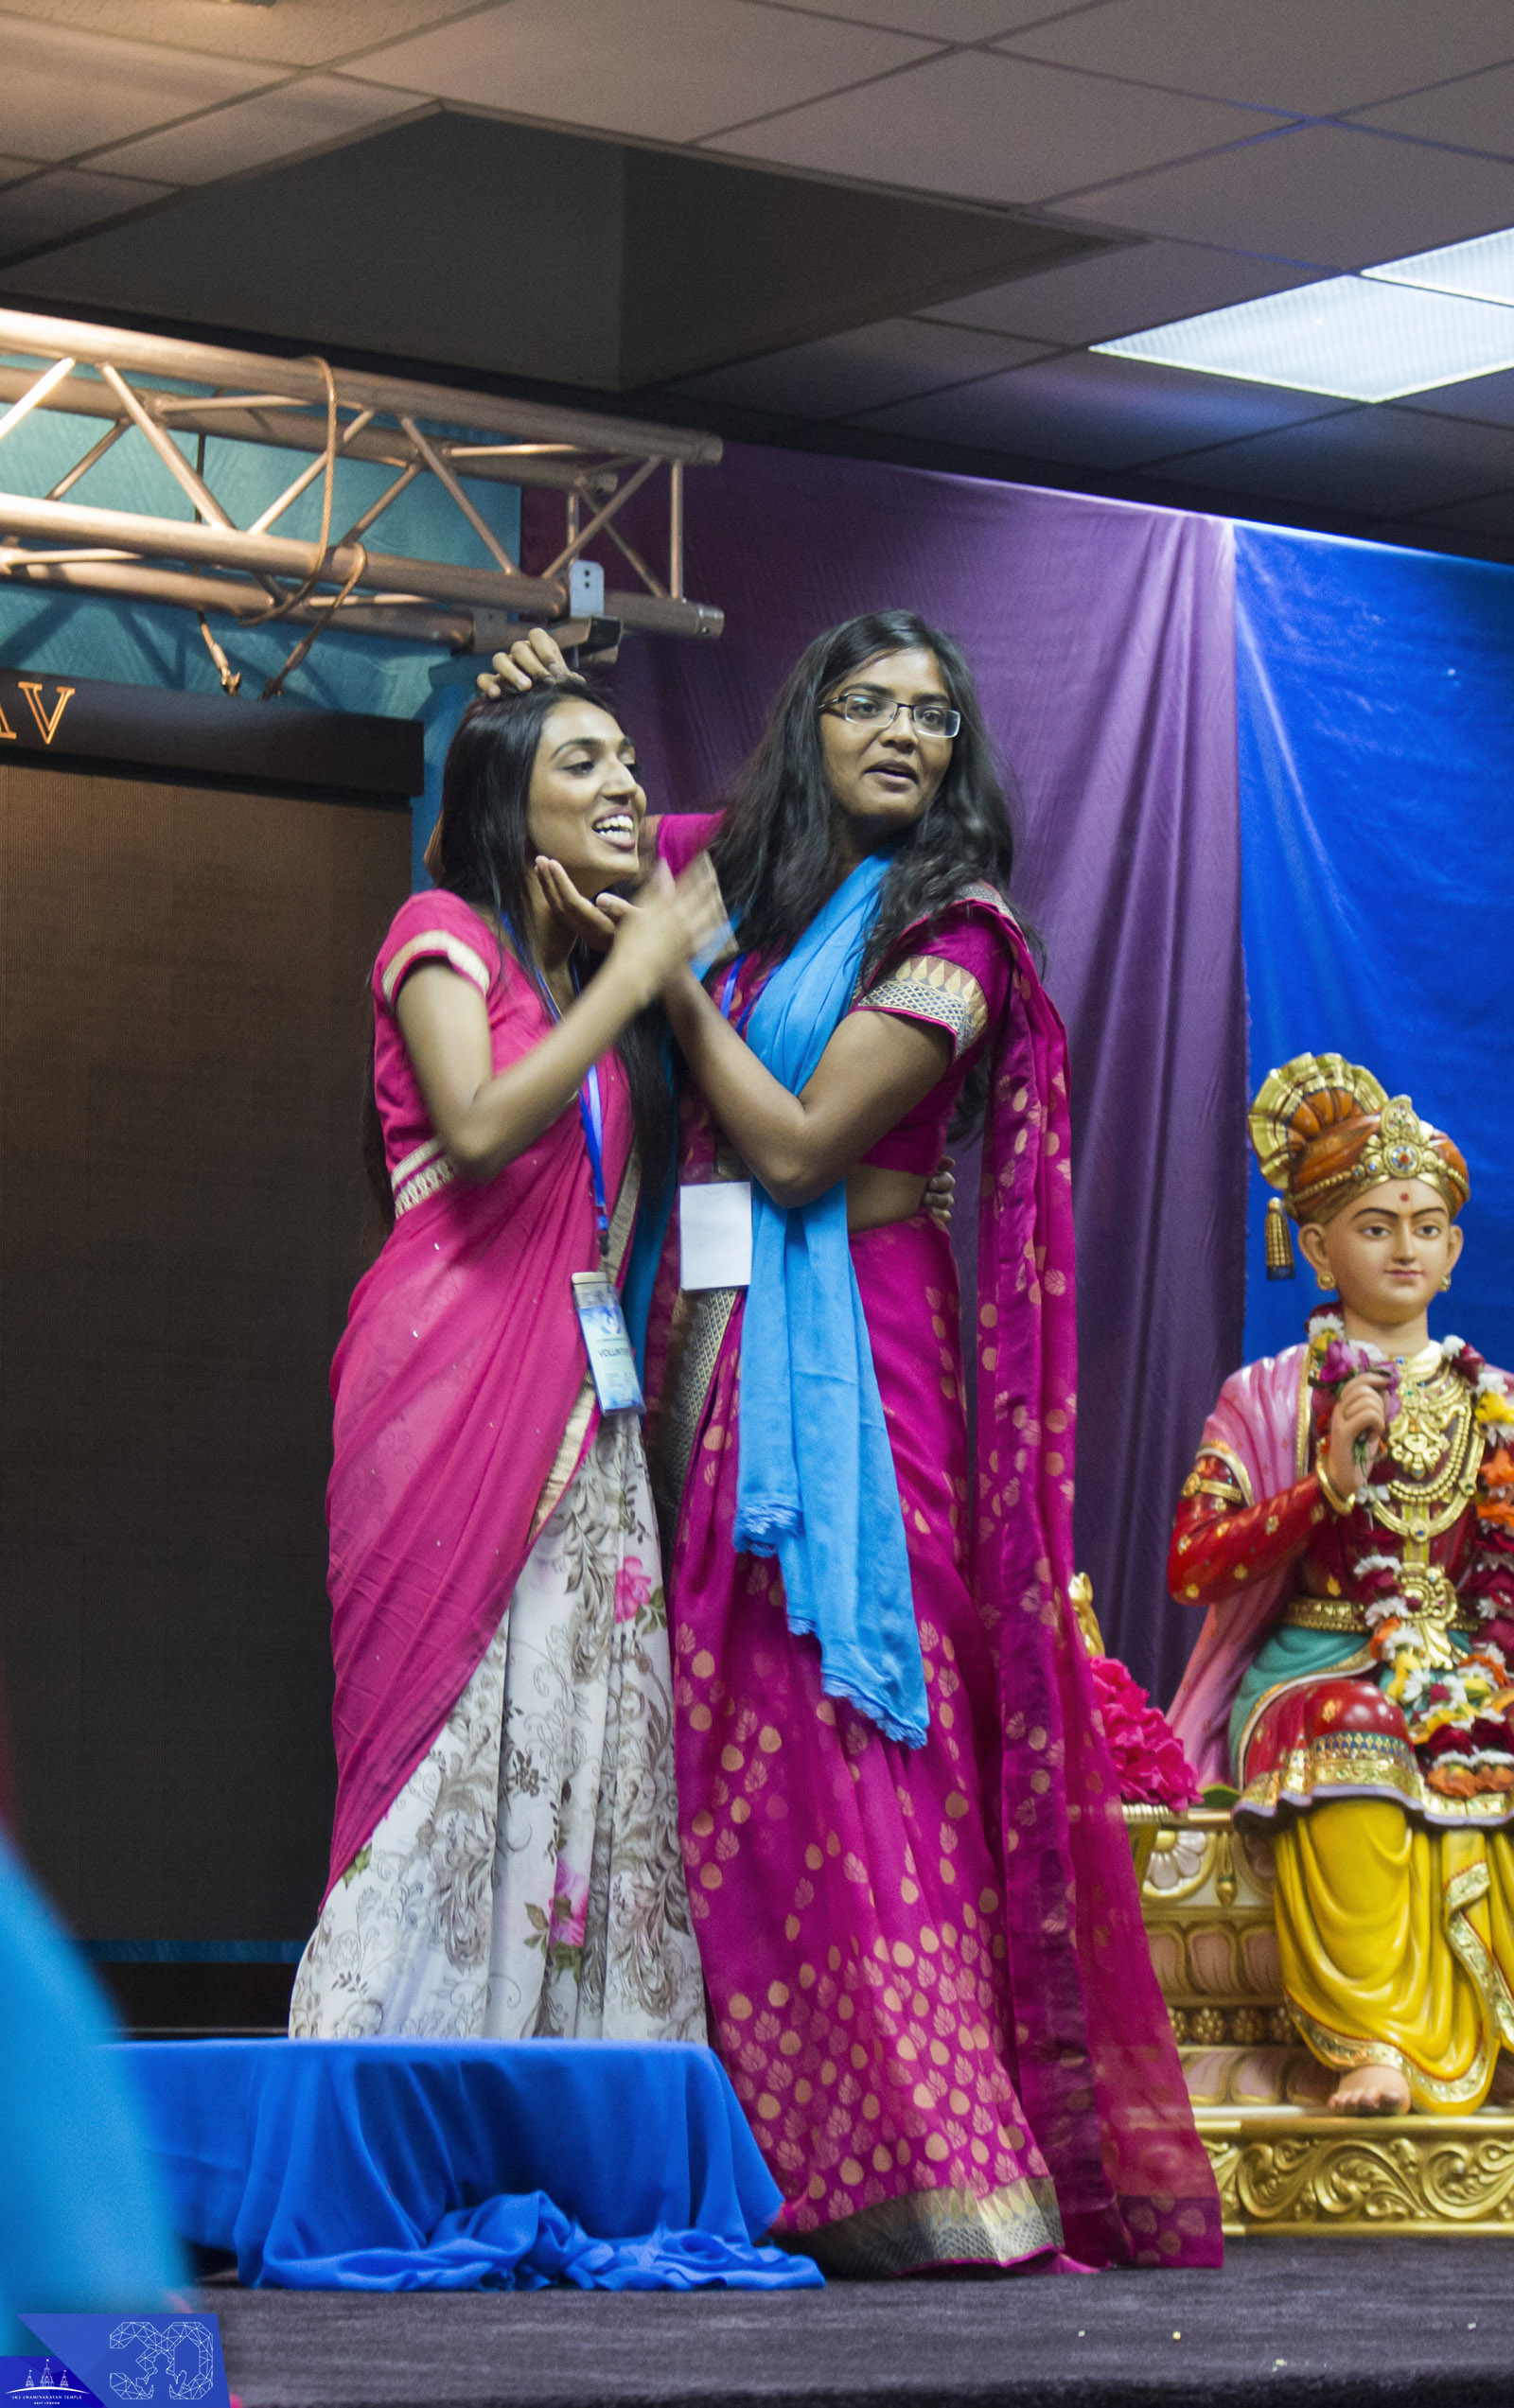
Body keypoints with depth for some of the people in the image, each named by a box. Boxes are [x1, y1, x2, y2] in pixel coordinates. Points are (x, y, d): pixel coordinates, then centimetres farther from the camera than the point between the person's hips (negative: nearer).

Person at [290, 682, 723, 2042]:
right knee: (451, 1726, -11)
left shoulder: (598, 970, 21)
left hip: (580, 1393, 7)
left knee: (586, 1735, -1)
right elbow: (478, 1127, -15)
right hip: (452, 1386, -7)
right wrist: (629, 978, -9)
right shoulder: (445, 934, 2)